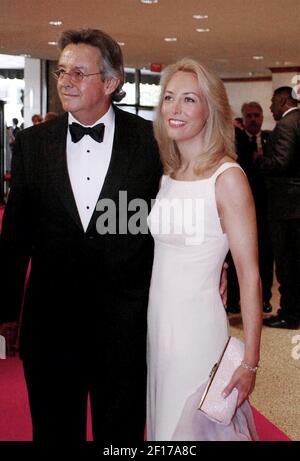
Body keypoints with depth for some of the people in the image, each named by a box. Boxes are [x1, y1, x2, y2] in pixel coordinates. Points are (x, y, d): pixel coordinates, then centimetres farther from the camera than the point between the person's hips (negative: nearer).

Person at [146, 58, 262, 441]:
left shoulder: (227, 177, -14)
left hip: (198, 327, -6)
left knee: (197, 427, 7)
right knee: (165, 423, 18)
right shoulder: (168, 175, 7)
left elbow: (249, 275, -15)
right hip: (157, 323, 6)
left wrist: (250, 362, -18)